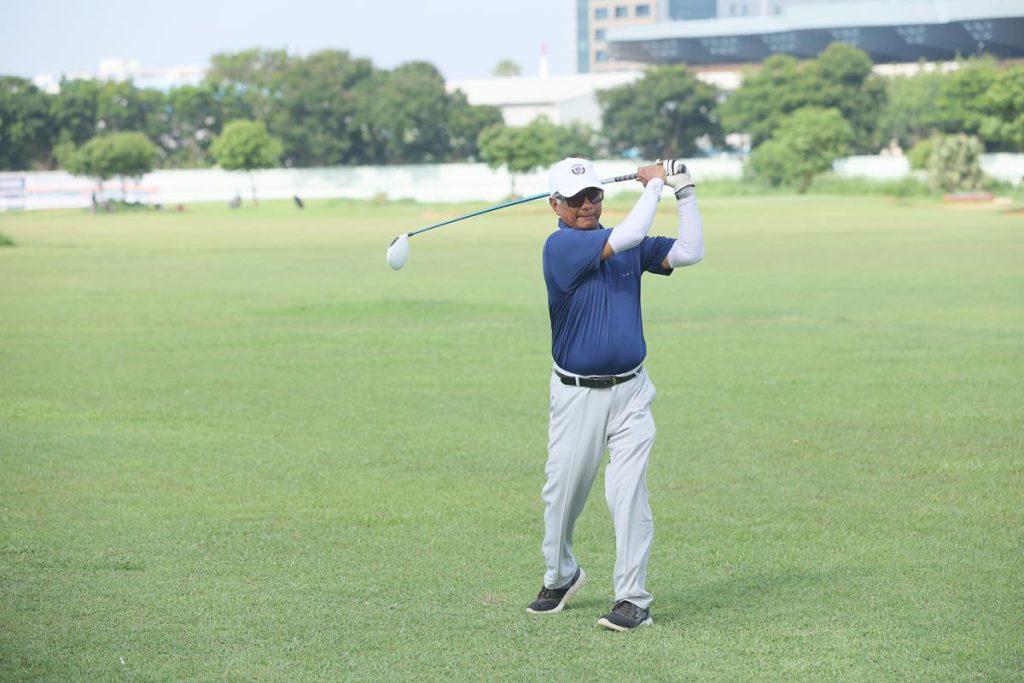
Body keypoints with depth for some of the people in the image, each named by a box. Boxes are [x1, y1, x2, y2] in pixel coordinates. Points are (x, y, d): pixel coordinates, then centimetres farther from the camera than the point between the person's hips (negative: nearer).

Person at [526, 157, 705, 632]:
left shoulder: (630, 248, 8)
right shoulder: (560, 246, -11)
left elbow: (689, 253, 3)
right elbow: (627, 236, -21)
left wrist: (685, 194, -2)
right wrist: (655, 183, -8)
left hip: (630, 391, 2)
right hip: (576, 394, -2)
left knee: (627, 492, -9)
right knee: (562, 492, 9)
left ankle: (633, 599, -7)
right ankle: (560, 576, 34)